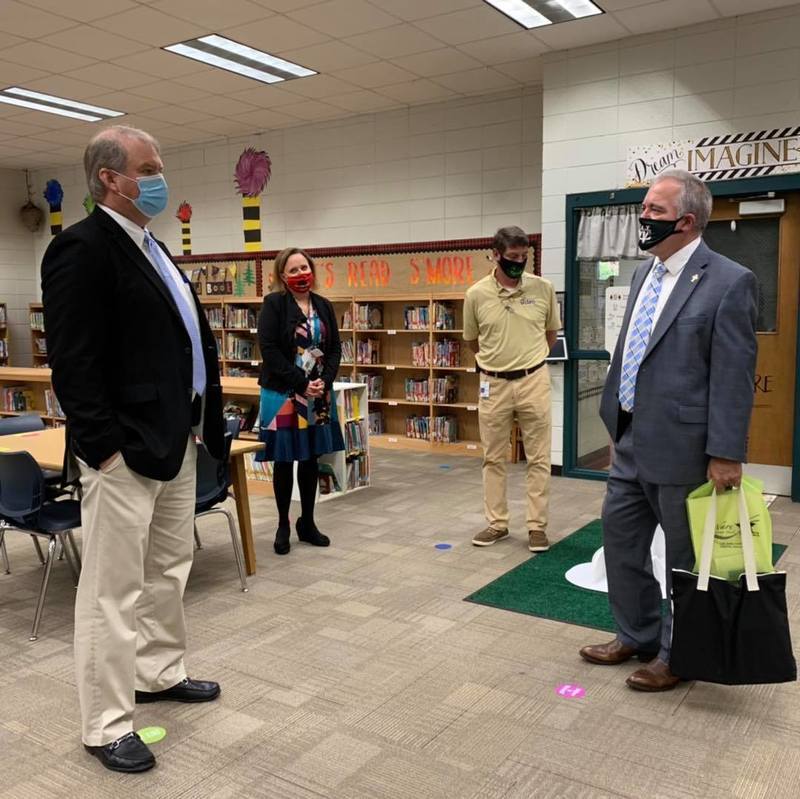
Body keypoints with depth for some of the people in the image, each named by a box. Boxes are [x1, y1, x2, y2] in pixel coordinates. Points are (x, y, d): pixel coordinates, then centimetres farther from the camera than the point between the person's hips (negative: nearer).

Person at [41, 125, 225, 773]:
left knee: (169, 569, 21)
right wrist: (105, 447, -20)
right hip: (124, 450, -10)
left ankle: (159, 673, 39)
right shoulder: (82, 248, -13)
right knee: (115, 589, 2)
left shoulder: (152, 249, 15)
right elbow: (73, 361, -19)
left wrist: (198, 423, 16)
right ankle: (107, 724, 17)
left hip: (177, 441, 10)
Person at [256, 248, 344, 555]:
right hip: (284, 394, -4)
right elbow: (269, 350, -13)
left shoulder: (323, 306, 9)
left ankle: (307, 522, 23)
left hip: (319, 395, 5)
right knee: (285, 460, 4)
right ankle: (283, 526, 17)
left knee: (311, 459, 11)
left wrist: (324, 381, -8)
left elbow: (335, 349, 9)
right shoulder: (274, 304, -6)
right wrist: (302, 383, -16)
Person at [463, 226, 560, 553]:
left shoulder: (543, 288, -4)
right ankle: (497, 523, 22)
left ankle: (537, 526, 15)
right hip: (493, 384, 1)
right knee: (493, 458, 9)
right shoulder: (476, 294, -5)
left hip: (534, 381, 0)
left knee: (538, 458, 5)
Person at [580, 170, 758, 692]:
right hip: (632, 443, 8)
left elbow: (734, 376, -16)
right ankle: (636, 636, 36)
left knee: (686, 556, 10)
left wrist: (726, 454, -17)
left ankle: (678, 653, 29)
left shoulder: (729, 282, -13)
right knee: (620, 539, 17)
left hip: (681, 448, -8)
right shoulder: (645, 273, 10)